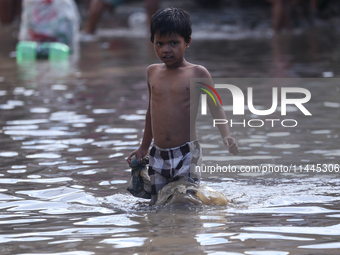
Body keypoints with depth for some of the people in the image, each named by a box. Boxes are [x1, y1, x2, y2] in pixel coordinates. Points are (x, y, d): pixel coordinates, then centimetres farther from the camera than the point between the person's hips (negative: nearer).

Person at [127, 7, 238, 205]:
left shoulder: (197, 73, -3)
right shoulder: (152, 72, 10)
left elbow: (215, 107, -4)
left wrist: (226, 135, -21)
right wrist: (144, 147, 28)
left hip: (187, 154, -4)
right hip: (158, 157, 4)